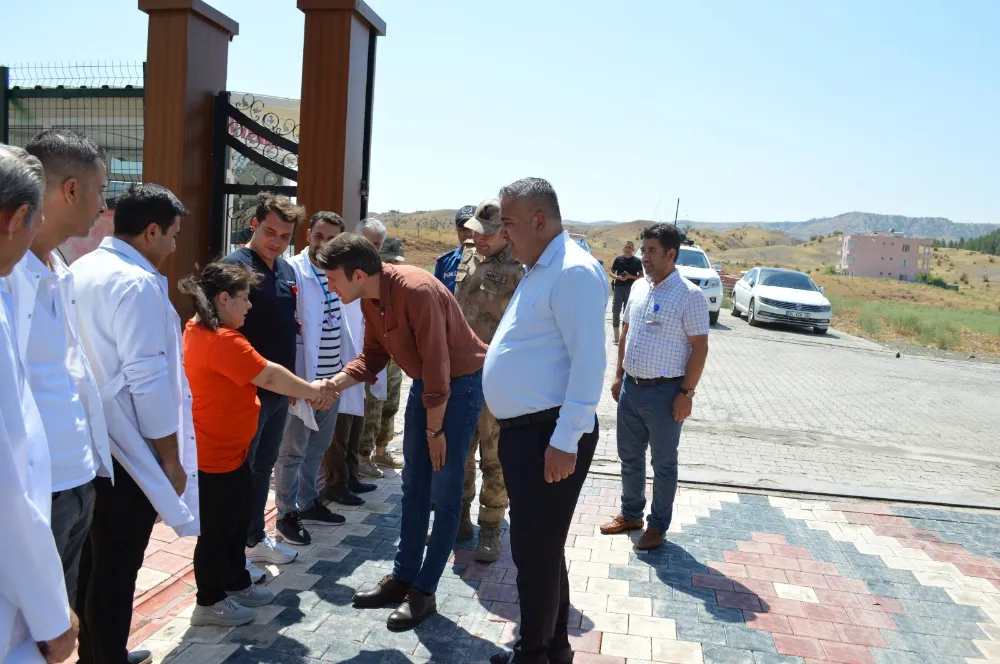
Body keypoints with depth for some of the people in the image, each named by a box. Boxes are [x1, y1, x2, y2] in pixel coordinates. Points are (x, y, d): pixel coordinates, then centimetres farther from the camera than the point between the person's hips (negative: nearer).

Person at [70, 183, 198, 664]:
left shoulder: (80, 271, 9)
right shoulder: (137, 283, -19)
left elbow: (84, 358, 15)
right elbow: (147, 379, -22)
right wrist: (172, 458, -13)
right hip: (127, 449, -9)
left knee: (93, 559, 21)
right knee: (116, 568, 4)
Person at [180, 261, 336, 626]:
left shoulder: (200, 330, 7)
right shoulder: (223, 341, -27)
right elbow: (269, 377, -21)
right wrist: (311, 390, -6)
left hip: (227, 450, 10)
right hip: (216, 456, -10)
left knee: (236, 522, 22)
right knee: (216, 529, 6)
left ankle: (237, 585, 37)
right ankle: (210, 603, 22)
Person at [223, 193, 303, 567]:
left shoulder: (286, 270, 9)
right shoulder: (235, 266, -15)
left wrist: (292, 381, 12)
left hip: (279, 389, 8)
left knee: (263, 466, 19)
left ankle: (255, 539, 35)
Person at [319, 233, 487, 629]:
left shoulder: (417, 291, -31)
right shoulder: (369, 298, -4)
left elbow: (437, 364, -27)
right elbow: (373, 356, 6)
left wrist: (435, 430, -19)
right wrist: (331, 385, -8)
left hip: (461, 380, -8)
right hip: (425, 381, 8)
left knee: (444, 488, -2)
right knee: (414, 484, 12)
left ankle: (424, 591, 9)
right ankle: (403, 578, 24)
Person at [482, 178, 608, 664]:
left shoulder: (573, 272, -16)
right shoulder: (538, 270, 16)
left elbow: (589, 361, -23)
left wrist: (566, 440, -24)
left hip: (549, 436, -10)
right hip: (523, 431, 10)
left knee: (535, 551, 2)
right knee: (537, 547, 20)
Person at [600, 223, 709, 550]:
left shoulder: (689, 295, -13)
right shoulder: (638, 287, 7)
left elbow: (699, 347, -13)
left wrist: (686, 393, -15)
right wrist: (619, 375, 13)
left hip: (664, 391, -6)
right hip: (631, 387, 7)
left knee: (663, 463, 9)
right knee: (629, 457, 17)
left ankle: (658, 525, 24)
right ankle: (630, 514, 35)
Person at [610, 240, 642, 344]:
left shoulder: (637, 261, 2)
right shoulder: (618, 259, 5)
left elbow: (641, 275, 1)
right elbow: (612, 273, 9)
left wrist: (630, 276, -14)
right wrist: (618, 277, -12)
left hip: (631, 289, -1)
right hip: (618, 288, 1)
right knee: (615, 311, -6)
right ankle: (616, 335, 4)